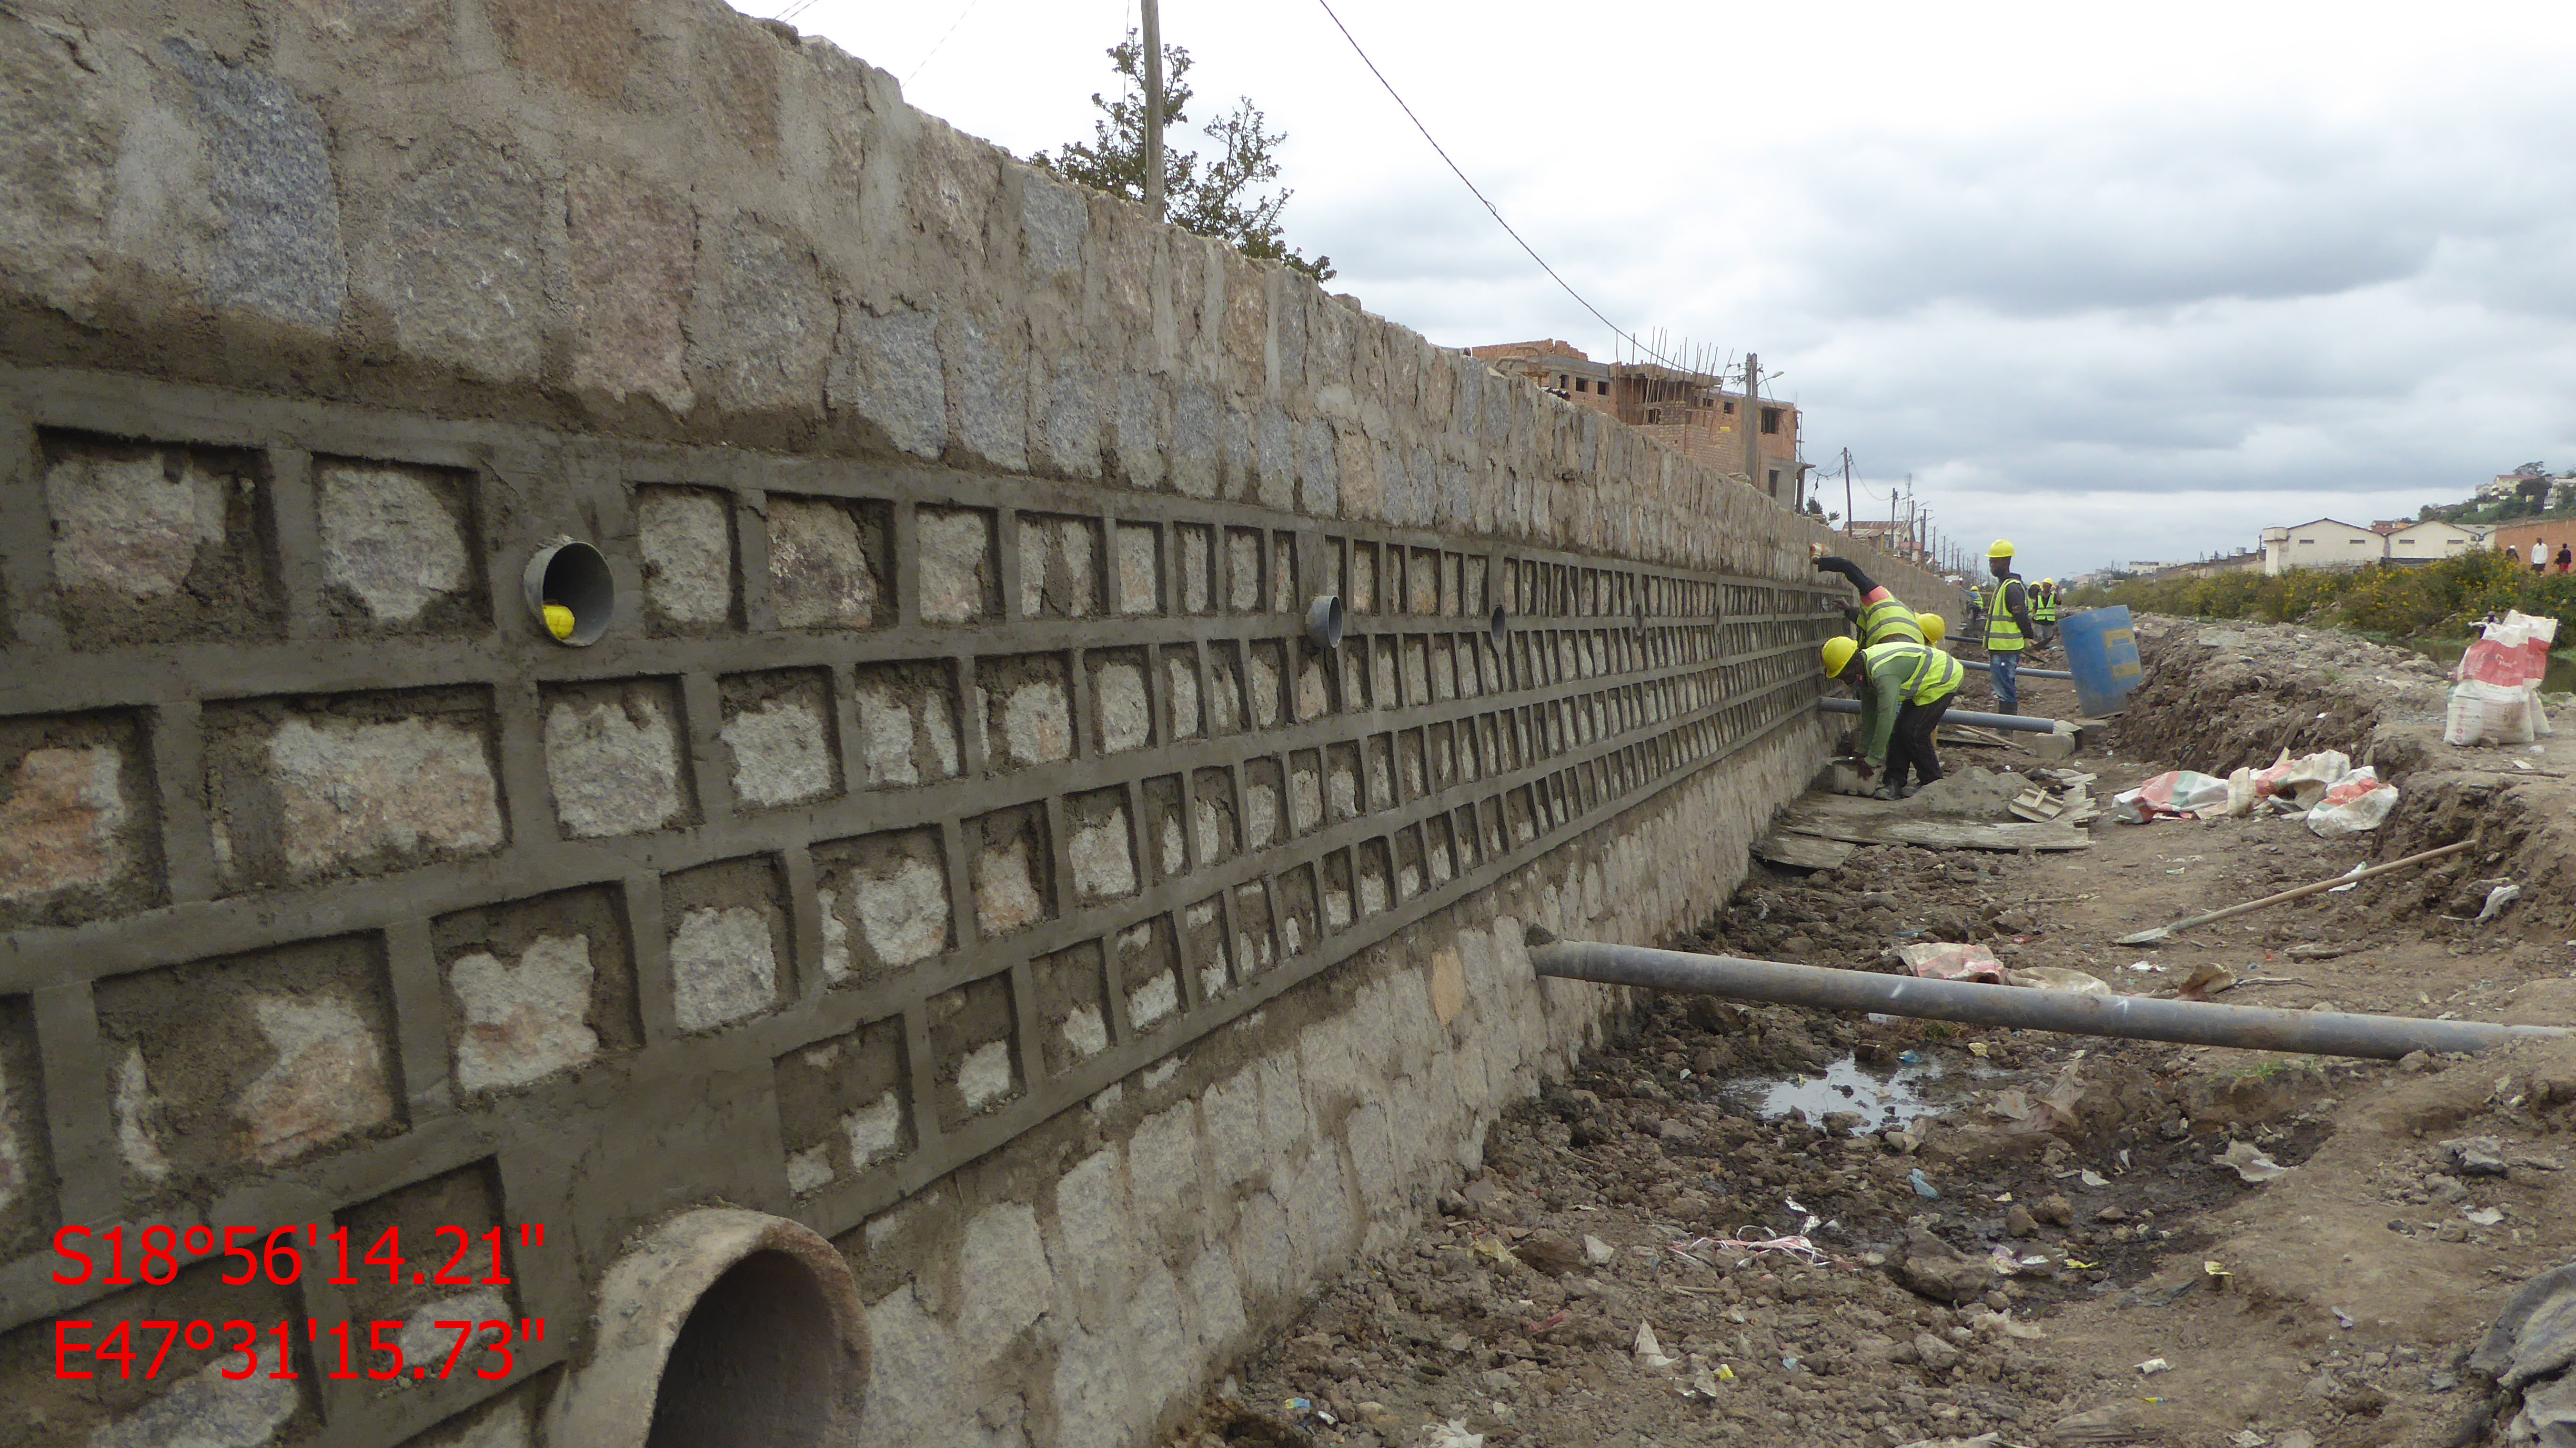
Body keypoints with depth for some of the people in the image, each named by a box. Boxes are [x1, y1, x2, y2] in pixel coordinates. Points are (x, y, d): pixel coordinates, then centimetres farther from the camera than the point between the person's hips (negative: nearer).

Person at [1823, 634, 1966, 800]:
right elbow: (1868, 714, 8)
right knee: (1900, 729, 2)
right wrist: (1863, 753, 13)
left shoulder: (1883, 673, -35)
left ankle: (1933, 783, 1)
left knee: (1914, 732, -14)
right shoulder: (1866, 670, -3)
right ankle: (1895, 783, 4)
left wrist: (1873, 759, -26)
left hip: (1945, 680, -10)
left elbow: (1886, 717, -34)